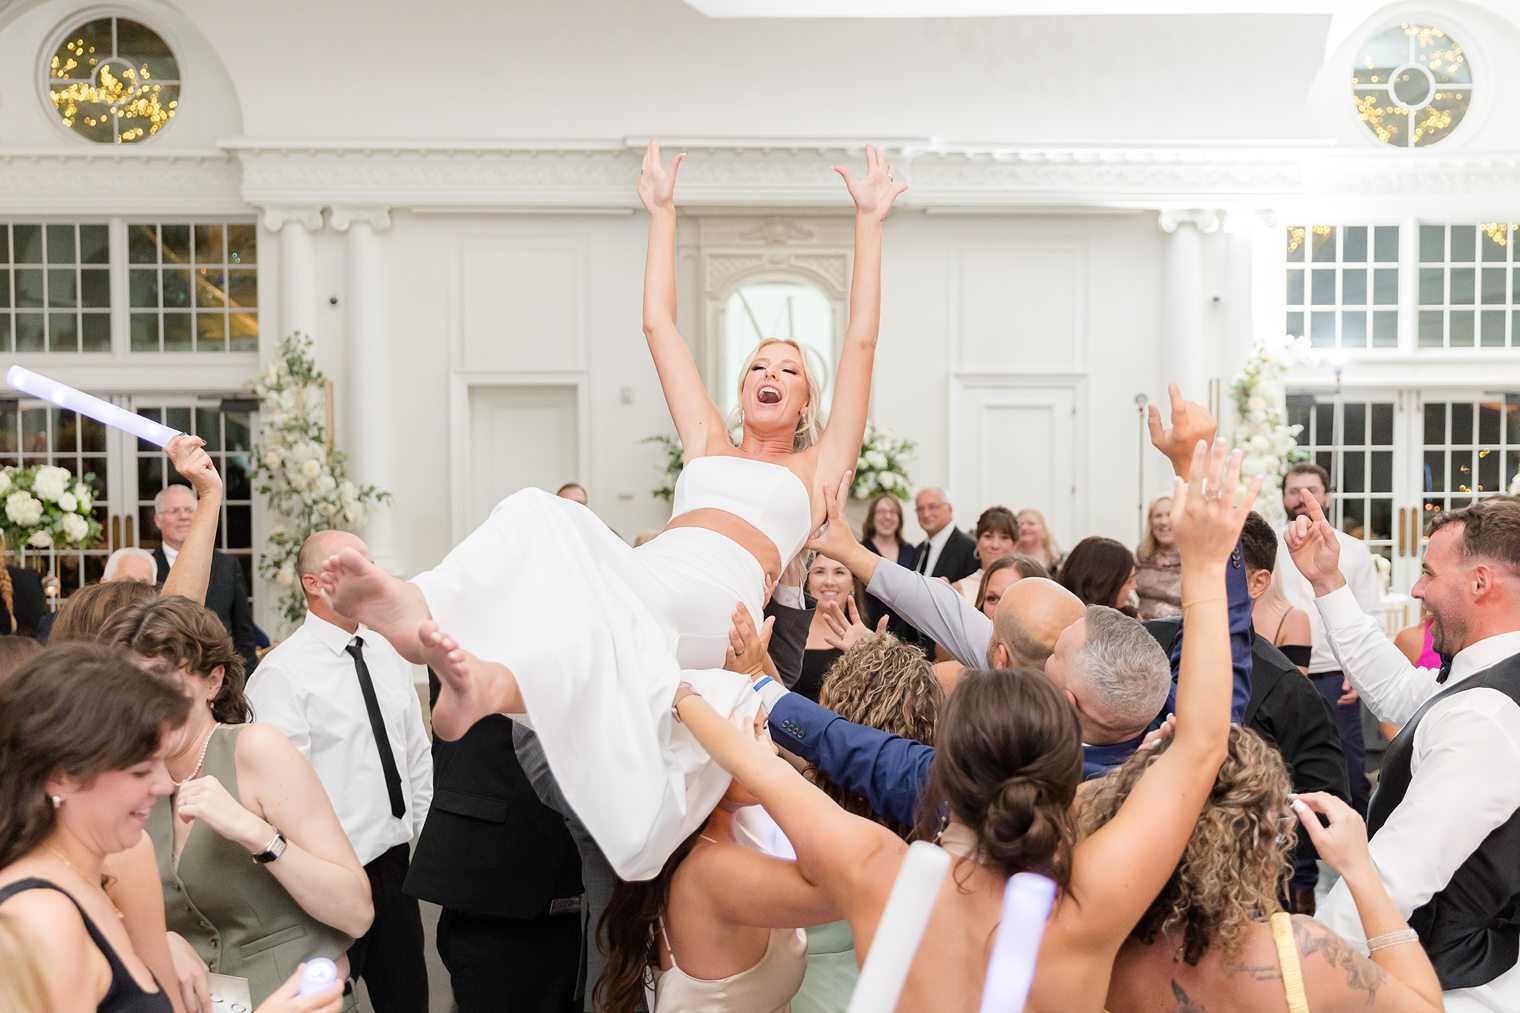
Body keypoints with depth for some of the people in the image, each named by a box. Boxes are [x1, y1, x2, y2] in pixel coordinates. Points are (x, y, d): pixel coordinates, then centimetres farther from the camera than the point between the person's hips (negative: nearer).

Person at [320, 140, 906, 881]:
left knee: (608, 599, -38)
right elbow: (657, 324, 35)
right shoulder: (708, 446, 34)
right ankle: (423, 611, -54)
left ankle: (497, 680, -62)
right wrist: (662, 211, 40)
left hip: (715, 599, -3)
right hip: (647, 572, 3)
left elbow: (861, 342, 20)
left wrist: (868, 221, 23)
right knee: (539, 517, -29)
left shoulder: (816, 469, 25)